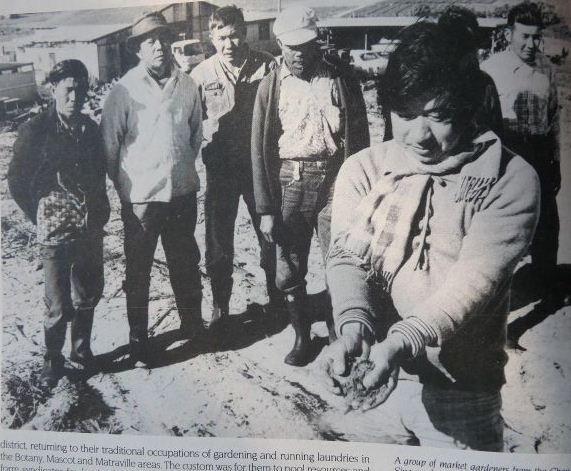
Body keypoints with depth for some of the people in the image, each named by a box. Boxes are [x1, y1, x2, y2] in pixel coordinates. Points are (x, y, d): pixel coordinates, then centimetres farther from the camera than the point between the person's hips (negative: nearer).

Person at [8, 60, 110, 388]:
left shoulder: (90, 128, 4)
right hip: (56, 232, -4)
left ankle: (82, 349, 36)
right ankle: (53, 360, 25)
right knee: (59, 305, 3)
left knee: (89, 296, 15)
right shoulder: (35, 131, -9)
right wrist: (41, 218, 0)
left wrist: (101, 212, 8)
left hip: (92, 229, 5)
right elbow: (17, 182, -3)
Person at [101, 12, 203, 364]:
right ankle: (138, 338, 24)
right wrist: (124, 184, 1)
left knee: (186, 263, 18)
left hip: (183, 192, 4)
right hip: (141, 197, -3)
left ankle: (192, 322, 37)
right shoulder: (125, 91, -10)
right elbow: (109, 143, -5)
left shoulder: (187, 85, 1)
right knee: (138, 270, 9)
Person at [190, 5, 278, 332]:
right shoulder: (202, 75, -4)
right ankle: (220, 307, 25)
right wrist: (202, 153, -2)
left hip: (261, 166, 0)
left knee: (270, 234, 13)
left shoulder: (267, 67, -6)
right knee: (218, 241, 8)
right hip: (220, 169, 0)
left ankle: (277, 299, 33)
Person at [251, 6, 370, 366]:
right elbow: (261, 148, 4)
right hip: (289, 185, 2)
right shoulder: (271, 86, 5)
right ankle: (302, 336, 28)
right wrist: (266, 208, -1)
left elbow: (359, 141, 1)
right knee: (290, 272, 8)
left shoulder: (342, 82, 2)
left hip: (334, 182, -1)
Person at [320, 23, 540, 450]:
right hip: (376, 373, 3)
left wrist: (404, 341, -33)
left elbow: (476, 276, -19)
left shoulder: (510, 179, -10)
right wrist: (353, 325, -30)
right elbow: (347, 256, -11)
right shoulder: (363, 168, -1)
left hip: (459, 387, -2)